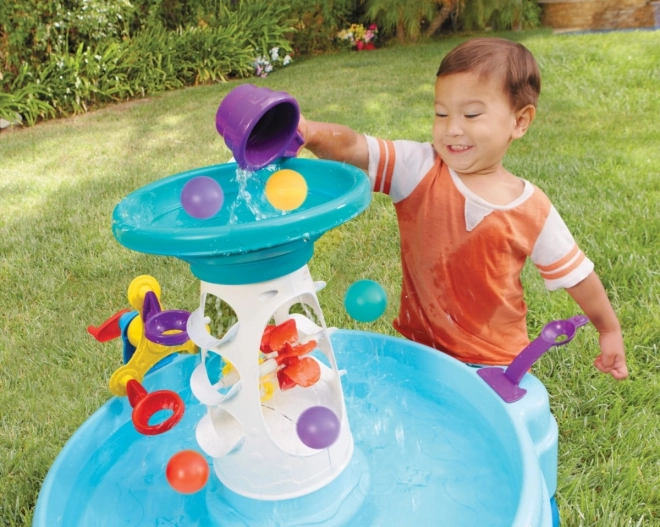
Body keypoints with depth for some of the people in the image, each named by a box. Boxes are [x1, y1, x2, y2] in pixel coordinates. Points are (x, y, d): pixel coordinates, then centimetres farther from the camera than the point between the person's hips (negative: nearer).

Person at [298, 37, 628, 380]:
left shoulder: (533, 210, -8)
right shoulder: (417, 170, -11)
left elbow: (575, 273, 5)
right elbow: (350, 148, -25)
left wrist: (609, 330, 15)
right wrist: (310, 132, -46)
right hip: (420, 348, 0)